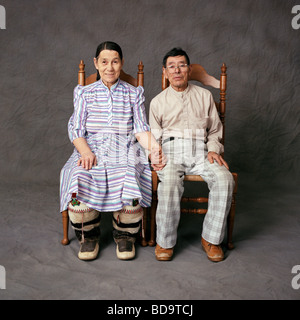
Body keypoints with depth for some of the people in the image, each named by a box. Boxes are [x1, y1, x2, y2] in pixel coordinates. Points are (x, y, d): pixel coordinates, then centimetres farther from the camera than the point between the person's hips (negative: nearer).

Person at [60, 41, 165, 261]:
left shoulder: (134, 94, 15)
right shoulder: (84, 93, 14)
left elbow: (141, 129, 6)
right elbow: (76, 128, 5)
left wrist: (153, 146, -16)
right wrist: (85, 151, -15)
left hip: (125, 152, 0)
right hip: (91, 150, 1)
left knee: (131, 182, -32)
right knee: (79, 182, -30)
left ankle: (125, 236, -5)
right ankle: (88, 237, -4)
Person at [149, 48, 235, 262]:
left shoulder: (204, 96, 18)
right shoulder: (158, 101, 16)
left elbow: (215, 130, 19)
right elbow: (154, 138, 14)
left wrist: (213, 150, 0)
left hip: (200, 151, 1)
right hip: (171, 150, -1)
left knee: (224, 179, -28)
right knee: (170, 182, -34)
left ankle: (211, 238, -12)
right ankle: (166, 241, -15)